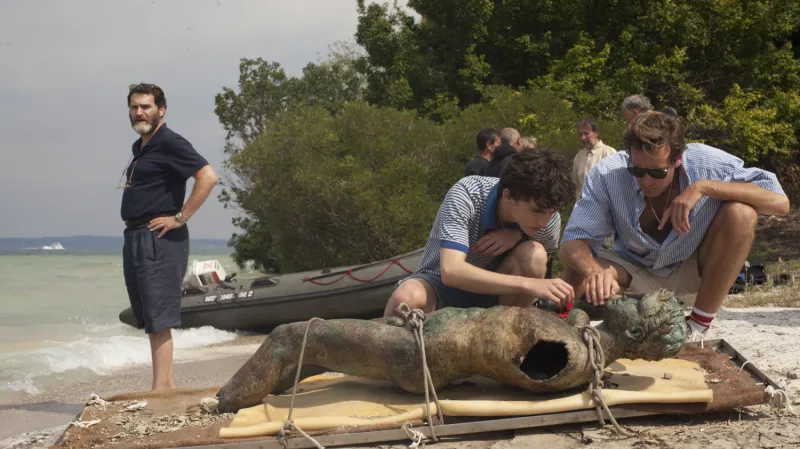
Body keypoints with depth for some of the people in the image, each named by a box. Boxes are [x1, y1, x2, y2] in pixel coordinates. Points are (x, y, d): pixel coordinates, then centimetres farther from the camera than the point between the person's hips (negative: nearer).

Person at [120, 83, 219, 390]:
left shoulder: (170, 143, -10)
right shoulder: (139, 147, 18)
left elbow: (208, 177, -21)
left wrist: (180, 218, -20)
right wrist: (132, 229, 17)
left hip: (159, 239, -10)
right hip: (134, 238, 10)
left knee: (158, 319, -10)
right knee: (148, 319, 11)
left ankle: (160, 390, -9)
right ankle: (167, 385, 18)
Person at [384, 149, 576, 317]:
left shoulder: (548, 216, -17)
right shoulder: (466, 195, -28)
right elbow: (451, 271, -40)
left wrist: (518, 235, -20)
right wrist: (527, 284, -50)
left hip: (492, 290, 4)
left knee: (534, 254, -27)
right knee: (409, 297, -39)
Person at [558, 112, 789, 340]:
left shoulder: (708, 163, -25)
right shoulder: (607, 174, -25)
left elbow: (780, 202, -30)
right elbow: (572, 244, -29)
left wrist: (703, 187, -38)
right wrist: (595, 272, -53)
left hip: (694, 276, 0)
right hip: (638, 276, 0)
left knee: (741, 213, -28)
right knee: (579, 271, -30)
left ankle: (698, 327, -15)